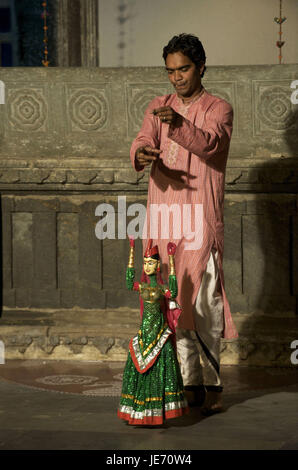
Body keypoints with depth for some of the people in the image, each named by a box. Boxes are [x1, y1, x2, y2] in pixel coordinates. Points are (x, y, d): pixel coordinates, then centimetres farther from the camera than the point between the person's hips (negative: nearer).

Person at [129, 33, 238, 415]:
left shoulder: (218, 110, 2)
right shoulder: (158, 108, 14)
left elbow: (208, 143, -19)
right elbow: (142, 142, -3)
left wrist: (179, 124, -39)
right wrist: (141, 155, -28)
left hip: (201, 219, -4)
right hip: (162, 218, 4)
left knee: (204, 304, -7)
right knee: (173, 303, 5)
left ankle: (212, 385, 0)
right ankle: (189, 385, 12)